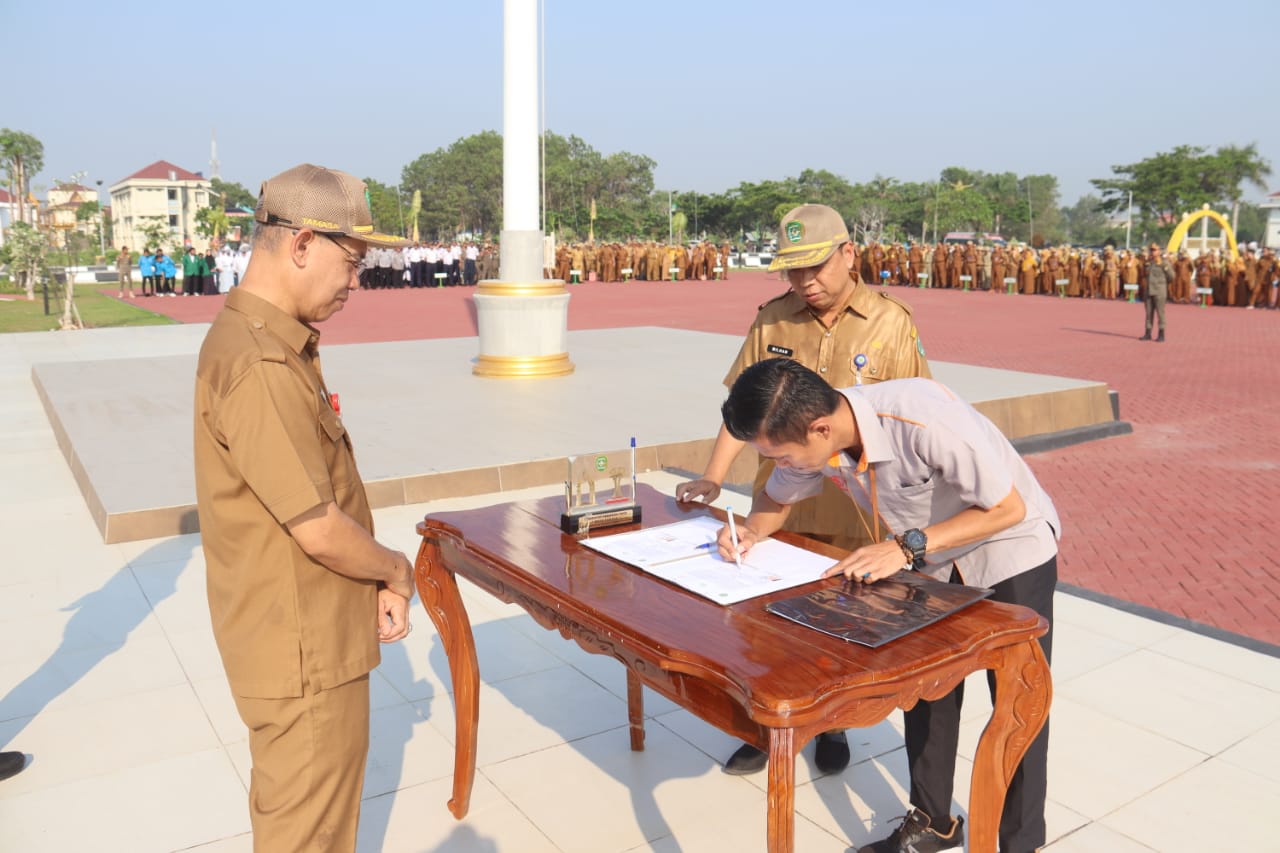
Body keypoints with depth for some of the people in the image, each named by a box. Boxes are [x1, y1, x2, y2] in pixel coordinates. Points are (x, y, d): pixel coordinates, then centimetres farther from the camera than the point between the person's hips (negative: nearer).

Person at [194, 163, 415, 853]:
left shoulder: (279, 344, 7)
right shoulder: (258, 367, -27)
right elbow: (318, 529, -26)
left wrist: (375, 582, 4)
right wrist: (395, 569, -7)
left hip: (314, 637, 10)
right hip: (303, 655, -10)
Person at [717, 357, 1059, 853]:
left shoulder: (926, 421, -39)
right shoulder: (812, 435, -19)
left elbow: (1009, 508, -28)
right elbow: (777, 498, 2)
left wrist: (908, 546, -34)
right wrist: (750, 532, -19)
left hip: (1011, 548, -6)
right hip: (931, 559, 6)